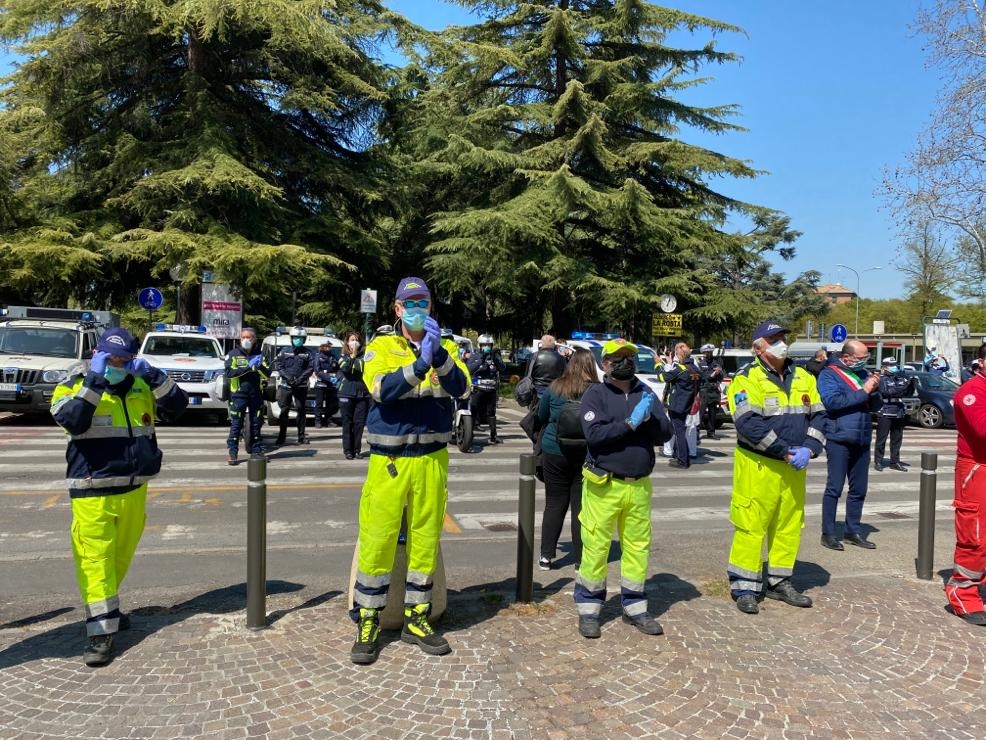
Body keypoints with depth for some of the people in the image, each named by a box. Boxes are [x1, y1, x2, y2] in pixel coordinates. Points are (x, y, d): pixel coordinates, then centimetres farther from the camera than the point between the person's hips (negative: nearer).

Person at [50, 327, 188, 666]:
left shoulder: (142, 387, 11)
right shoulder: (75, 387, -2)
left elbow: (176, 408, 0)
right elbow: (72, 421, -20)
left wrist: (156, 378, -12)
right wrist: (93, 384, -26)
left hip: (134, 488, 5)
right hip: (93, 492, -5)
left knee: (121, 555, 17)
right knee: (95, 559, -7)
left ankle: (106, 609, 36)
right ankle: (101, 631, -5)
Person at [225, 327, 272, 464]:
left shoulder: (260, 354, 11)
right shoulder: (233, 354, 4)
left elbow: (267, 374, 2)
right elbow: (229, 373, -11)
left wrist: (260, 366, -18)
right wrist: (248, 367, -18)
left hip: (257, 394, 3)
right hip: (239, 394, -3)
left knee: (256, 424, 8)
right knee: (236, 424, -5)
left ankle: (257, 450, 17)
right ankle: (232, 452, -3)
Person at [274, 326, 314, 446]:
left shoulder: (307, 353, 5)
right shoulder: (285, 351, 6)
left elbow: (310, 368, 2)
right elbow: (277, 364, 3)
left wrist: (301, 378, -12)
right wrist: (287, 376, -10)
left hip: (301, 386, 0)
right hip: (285, 385, 0)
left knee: (301, 410, 3)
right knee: (284, 410, 0)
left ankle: (301, 436, 10)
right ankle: (282, 435, 7)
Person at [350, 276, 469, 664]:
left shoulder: (444, 351, 9)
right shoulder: (381, 347, 2)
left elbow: (459, 387, -10)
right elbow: (383, 389, -17)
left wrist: (437, 353, -25)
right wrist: (420, 363, -29)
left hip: (432, 458, 3)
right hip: (389, 458, -2)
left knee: (426, 539, 10)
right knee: (378, 539, -1)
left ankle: (416, 618, 26)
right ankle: (367, 622, 17)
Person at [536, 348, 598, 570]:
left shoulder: (554, 388, -5)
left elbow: (541, 416, 8)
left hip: (555, 452, 1)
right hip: (586, 454, -1)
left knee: (554, 504, 10)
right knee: (581, 506, 7)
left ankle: (546, 555, 14)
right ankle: (581, 559, 13)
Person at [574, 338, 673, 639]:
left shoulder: (645, 393, 11)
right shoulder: (595, 394, -3)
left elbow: (665, 433, 4)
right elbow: (594, 434, -17)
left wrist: (651, 416, -14)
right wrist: (631, 422, -19)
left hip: (639, 486, 4)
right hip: (604, 485, -4)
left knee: (638, 546, 9)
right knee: (596, 547, 0)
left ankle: (634, 607, 24)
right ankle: (588, 609, 15)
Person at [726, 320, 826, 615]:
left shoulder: (803, 377, 12)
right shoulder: (747, 379, -8)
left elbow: (818, 415, 8)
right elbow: (749, 423, -19)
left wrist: (808, 449, -9)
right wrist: (785, 451, -18)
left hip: (795, 468, 6)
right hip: (758, 467, -6)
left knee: (789, 526, 13)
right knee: (752, 526, -3)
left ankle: (779, 582, 28)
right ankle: (745, 587, 9)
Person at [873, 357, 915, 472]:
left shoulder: (900, 378, 12)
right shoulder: (882, 379, -5)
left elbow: (908, 394, 14)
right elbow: (888, 391, -20)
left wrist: (911, 384, -5)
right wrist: (904, 386, -25)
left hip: (899, 414, 6)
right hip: (885, 414, -6)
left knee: (897, 439, 11)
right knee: (881, 439, -1)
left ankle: (895, 462, 20)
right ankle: (878, 462, 6)